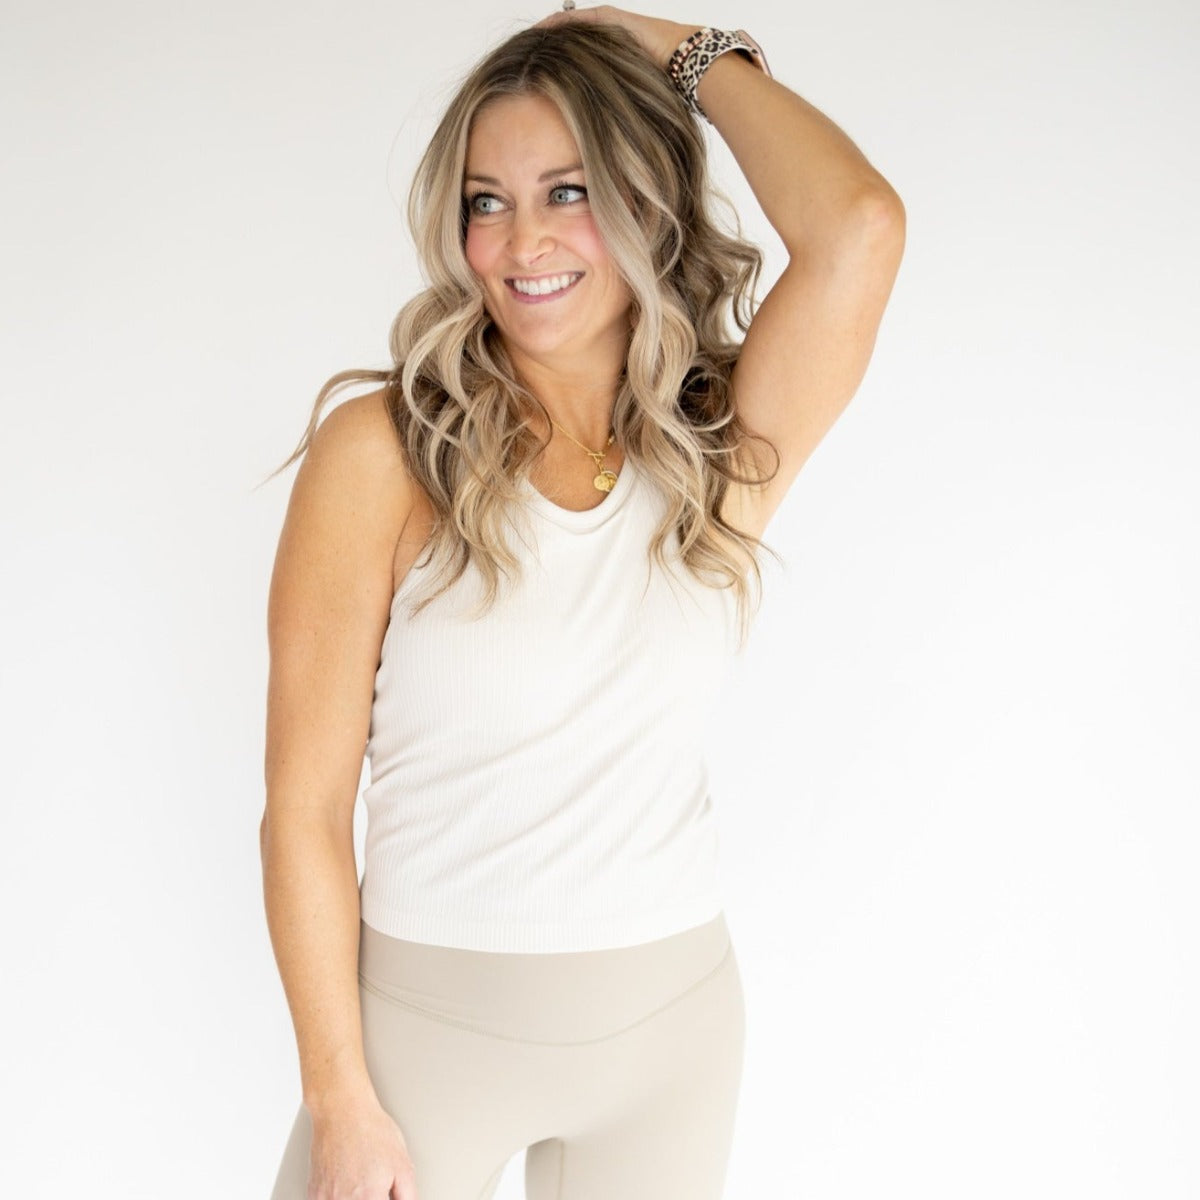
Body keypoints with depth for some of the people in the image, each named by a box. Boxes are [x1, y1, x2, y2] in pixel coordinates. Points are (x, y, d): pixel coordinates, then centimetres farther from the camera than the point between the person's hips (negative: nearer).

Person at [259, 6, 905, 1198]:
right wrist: (341, 1101, -11)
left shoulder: (720, 456, -4)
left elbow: (856, 231, -22)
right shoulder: (383, 453, -12)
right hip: (428, 1014, -2)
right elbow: (305, 805, -10)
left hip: (670, 1017, 3)